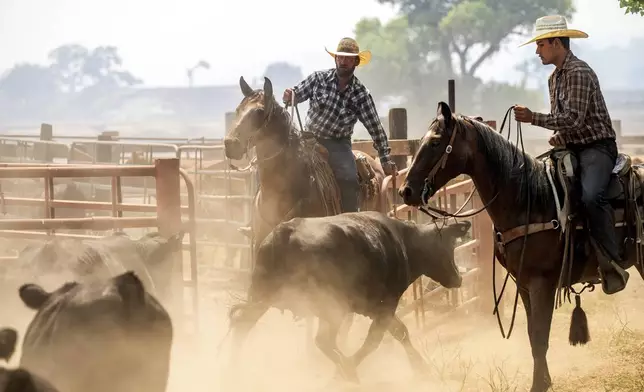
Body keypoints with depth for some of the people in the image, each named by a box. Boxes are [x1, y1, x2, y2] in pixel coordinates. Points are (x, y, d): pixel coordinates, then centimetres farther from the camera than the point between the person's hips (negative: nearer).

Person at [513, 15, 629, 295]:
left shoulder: (580, 73, -14)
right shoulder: (554, 78, 16)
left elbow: (574, 118, -23)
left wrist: (533, 118, -23)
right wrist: (559, 137, 5)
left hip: (596, 147, -10)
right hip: (571, 148, 10)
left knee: (591, 195, -35)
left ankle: (611, 266, -32)